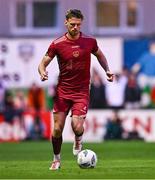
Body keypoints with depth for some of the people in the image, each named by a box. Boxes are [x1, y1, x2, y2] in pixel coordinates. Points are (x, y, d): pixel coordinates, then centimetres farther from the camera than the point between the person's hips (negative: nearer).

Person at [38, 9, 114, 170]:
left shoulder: (90, 41, -1)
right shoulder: (57, 44, -6)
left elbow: (99, 55, 19)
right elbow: (43, 63, 1)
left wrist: (107, 70, 4)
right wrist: (43, 73, -22)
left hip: (82, 92, 0)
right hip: (62, 91, 0)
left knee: (77, 127, -16)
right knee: (57, 128, -3)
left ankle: (78, 140, 21)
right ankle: (56, 160, 20)